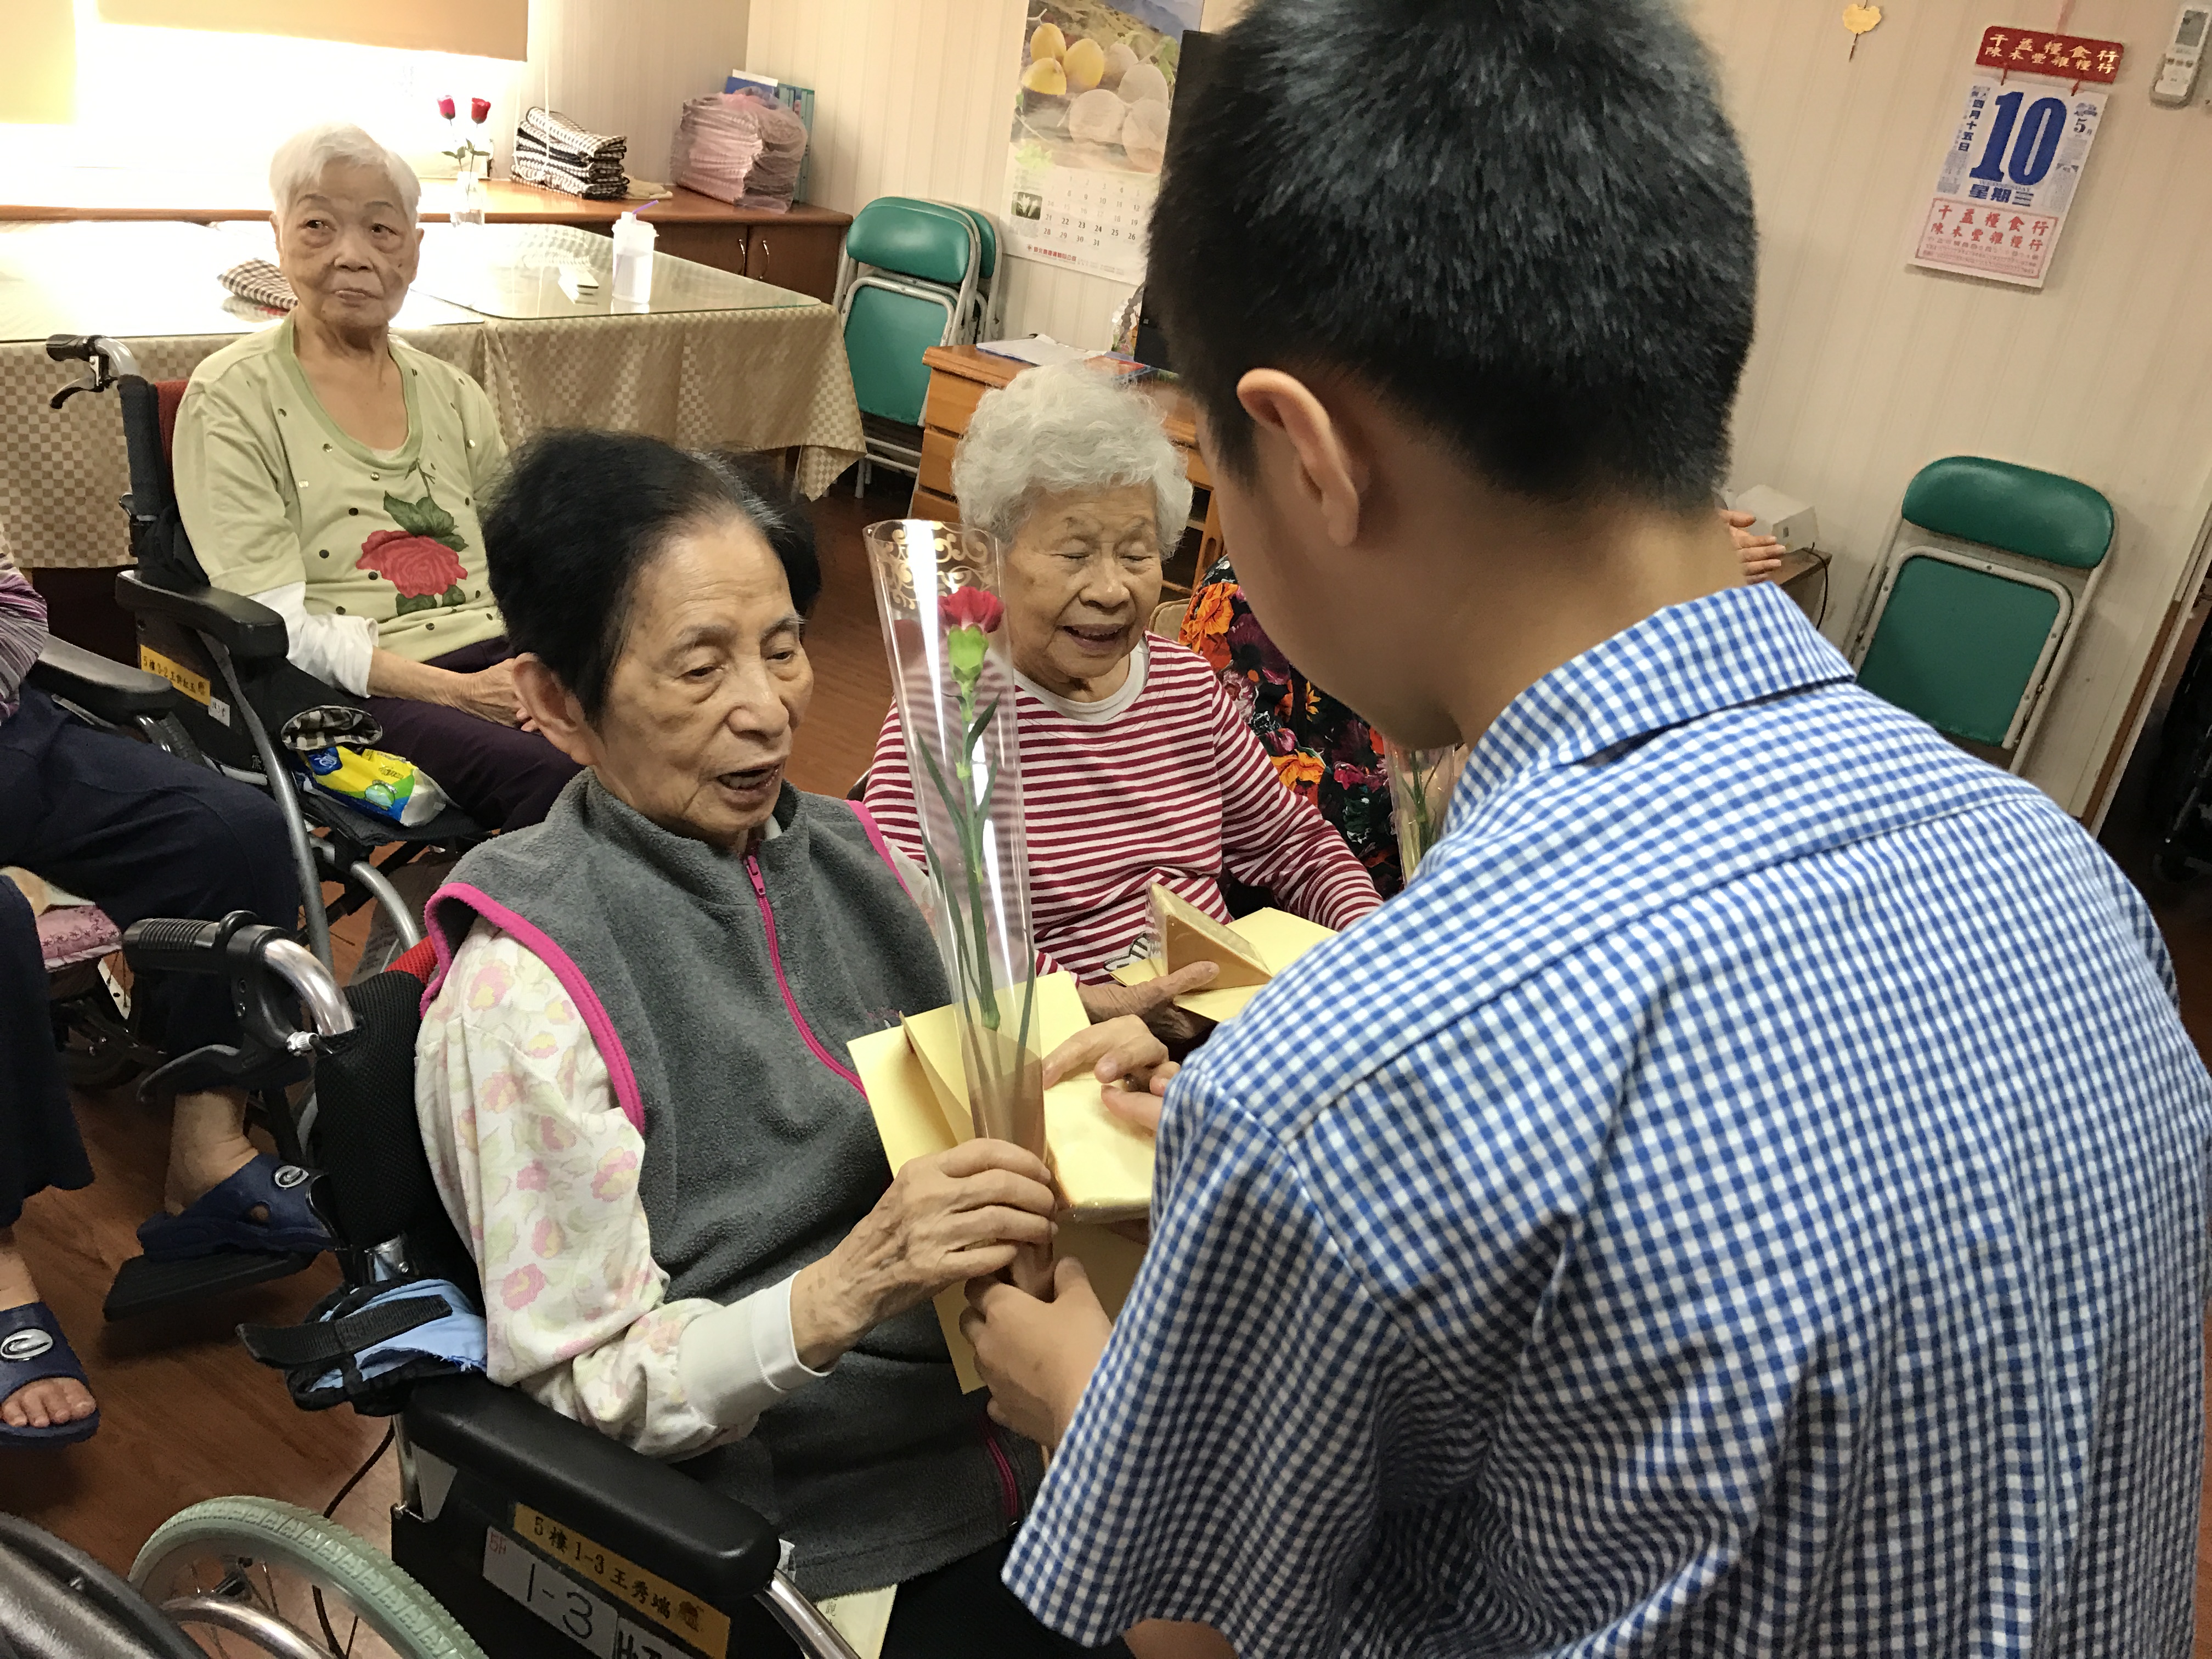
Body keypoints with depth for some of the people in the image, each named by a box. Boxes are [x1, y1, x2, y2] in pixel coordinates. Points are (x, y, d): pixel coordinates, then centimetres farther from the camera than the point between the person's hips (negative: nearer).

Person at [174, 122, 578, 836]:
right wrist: (454, 692, -17)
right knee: (550, 776, -34)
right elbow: (274, 624, -6)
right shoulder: (233, 398, 3)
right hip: (352, 696, -5)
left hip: (499, 661, 5)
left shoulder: (452, 394, 20)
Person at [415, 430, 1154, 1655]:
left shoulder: (846, 854, 3)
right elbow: (584, 1389, -12)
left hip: (1012, 1439, 6)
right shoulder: (523, 983, -13)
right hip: (827, 1551, -5)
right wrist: (846, 1290, -27)